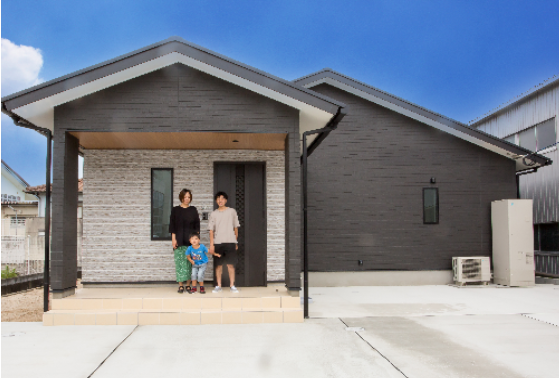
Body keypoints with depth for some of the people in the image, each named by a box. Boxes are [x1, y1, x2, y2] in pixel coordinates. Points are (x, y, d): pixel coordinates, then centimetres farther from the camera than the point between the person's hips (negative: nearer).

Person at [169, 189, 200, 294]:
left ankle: (188, 285, 5)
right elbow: (172, 225, 4)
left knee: (190, 262, -1)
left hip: (191, 240, 1)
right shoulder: (175, 210, 6)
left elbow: (197, 225, 10)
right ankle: (181, 286, 1)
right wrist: (173, 239, -4)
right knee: (180, 262, -4)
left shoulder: (193, 210, 10)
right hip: (179, 241, -1)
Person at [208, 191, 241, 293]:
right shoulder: (214, 214, 8)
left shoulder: (232, 211, 7)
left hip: (230, 242, -1)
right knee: (218, 265, 4)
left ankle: (232, 286, 5)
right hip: (217, 243, 1)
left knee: (231, 265, -3)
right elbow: (211, 230, 6)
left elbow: (236, 227, 10)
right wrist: (211, 244, -1)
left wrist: (235, 242, 9)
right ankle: (218, 286, 11)